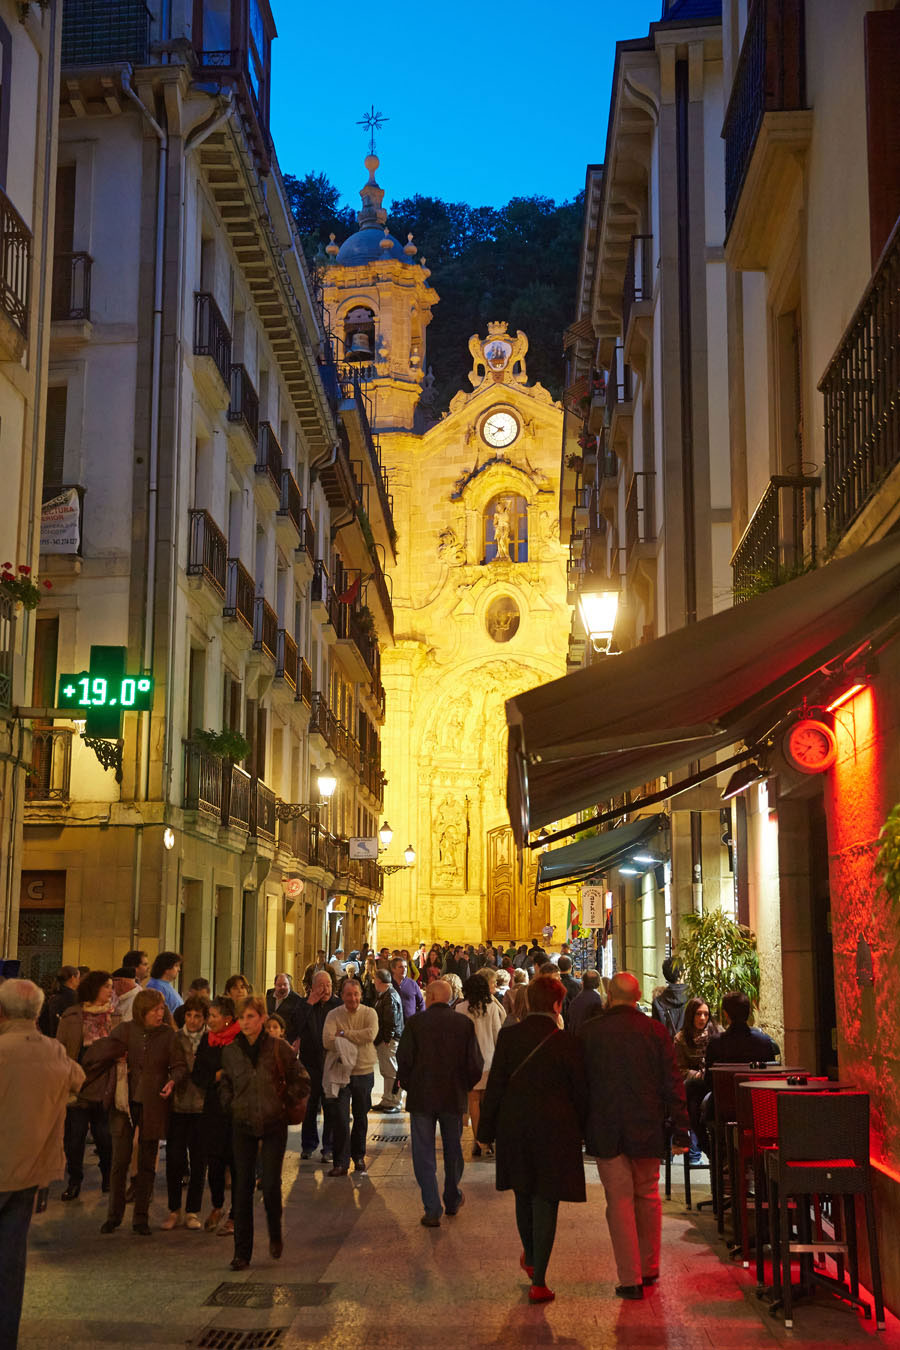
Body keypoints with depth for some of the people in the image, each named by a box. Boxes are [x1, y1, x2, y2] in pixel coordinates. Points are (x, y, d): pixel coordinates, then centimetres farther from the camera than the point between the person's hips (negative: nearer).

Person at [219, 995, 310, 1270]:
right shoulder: (230, 1052, 1)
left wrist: (286, 1102, 0)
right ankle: (242, 1252, 6)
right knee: (243, 1188, -1)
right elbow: (224, 1085, 17)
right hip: (243, 1126, 2)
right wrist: (232, 1106, 5)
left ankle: (275, 1235, 22)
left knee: (271, 1185, -7)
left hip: (273, 1126, -2)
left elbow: (301, 1080, 4)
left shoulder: (278, 1049, -5)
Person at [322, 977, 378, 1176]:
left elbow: (371, 1034, -21)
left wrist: (343, 1034, -17)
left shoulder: (369, 1013, -2)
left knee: (361, 1118, 14)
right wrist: (354, 1041, -19)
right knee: (340, 1118, -5)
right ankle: (341, 1162, 2)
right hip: (340, 1072, -1)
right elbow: (327, 1041, -16)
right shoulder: (333, 1015, -3)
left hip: (364, 1072, 1)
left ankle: (358, 1156, 32)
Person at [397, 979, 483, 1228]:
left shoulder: (415, 1023, -9)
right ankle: (452, 1200, 35)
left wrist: (408, 1086, 8)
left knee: (424, 1155, 4)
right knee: (453, 1151, 20)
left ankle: (432, 1210, 0)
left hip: (422, 1097, -2)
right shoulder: (465, 1024, -4)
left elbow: (404, 1059, -8)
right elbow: (475, 1064, -3)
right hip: (454, 1097, 3)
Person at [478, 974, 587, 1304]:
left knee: (524, 1195, 23)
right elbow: (580, 1091, -6)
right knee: (545, 1202, 3)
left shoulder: (508, 1036, -6)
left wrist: (487, 1129, 5)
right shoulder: (567, 1042, -12)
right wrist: (581, 1129, 8)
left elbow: (495, 1086, -3)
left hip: (514, 1128, 3)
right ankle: (538, 1281, 1)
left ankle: (530, 1257, 44)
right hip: (554, 1130, -3)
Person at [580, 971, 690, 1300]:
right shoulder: (655, 1030, -4)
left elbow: (580, 1082, 1)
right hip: (647, 1130, 2)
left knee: (619, 1201, 3)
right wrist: (680, 1131, 2)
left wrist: (580, 1128, 11)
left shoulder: (589, 1032, -5)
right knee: (648, 1196, 17)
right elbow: (672, 1082, -3)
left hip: (606, 1131, -1)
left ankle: (631, 1279, 3)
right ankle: (649, 1269, 26)